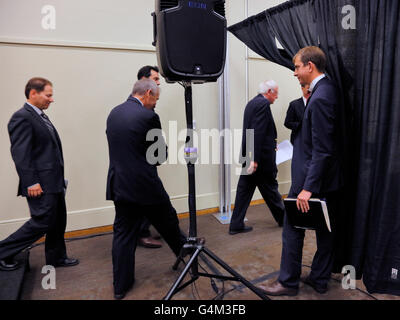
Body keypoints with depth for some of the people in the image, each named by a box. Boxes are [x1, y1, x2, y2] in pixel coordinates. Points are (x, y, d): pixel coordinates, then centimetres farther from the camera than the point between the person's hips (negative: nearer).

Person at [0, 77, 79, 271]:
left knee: (58, 222, 17)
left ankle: (56, 258, 32)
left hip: (54, 182, 10)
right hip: (41, 184, -10)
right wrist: (31, 183, -21)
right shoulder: (22, 117, -14)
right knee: (42, 223, -1)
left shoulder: (41, 116, 15)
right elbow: (20, 154, -19)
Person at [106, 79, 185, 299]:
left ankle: (121, 285, 24)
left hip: (119, 184, 6)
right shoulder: (148, 116, -15)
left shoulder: (113, 113, 8)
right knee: (168, 224, 17)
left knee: (123, 234, 13)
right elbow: (160, 154, -8)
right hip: (145, 185, -6)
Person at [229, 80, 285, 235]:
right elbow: (258, 132, -22)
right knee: (270, 188, 8)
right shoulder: (263, 104, -13)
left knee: (245, 189, 9)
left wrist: (271, 144, 23)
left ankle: (236, 225, 13)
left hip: (249, 155, 9)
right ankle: (283, 218, 28)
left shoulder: (252, 103, 16)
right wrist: (255, 158, -25)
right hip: (261, 157, -9)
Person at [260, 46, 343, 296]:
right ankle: (320, 279, 33)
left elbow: (322, 149, -25)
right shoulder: (328, 90, 10)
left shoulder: (320, 98, -20)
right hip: (328, 176, 10)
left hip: (311, 177, -10)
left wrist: (308, 188, -24)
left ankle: (288, 282, 20)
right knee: (325, 229, 17)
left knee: (293, 230, 4)